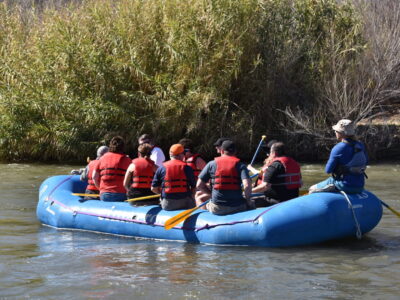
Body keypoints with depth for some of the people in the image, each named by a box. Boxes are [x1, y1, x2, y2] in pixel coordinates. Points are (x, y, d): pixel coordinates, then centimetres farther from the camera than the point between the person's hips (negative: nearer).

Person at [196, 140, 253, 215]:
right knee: (252, 204, 32)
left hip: (216, 209, 0)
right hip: (238, 207, 0)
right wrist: (248, 201, 1)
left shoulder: (211, 164, 3)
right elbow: (247, 185, -16)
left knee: (199, 198, 31)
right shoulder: (240, 165, -1)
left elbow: (199, 185, 2)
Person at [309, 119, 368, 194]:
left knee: (312, 190, 6)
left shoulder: (338, 149, -16)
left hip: (345, 186, -7)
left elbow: (328, 170, -11)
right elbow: (366, 162, 20)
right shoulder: (360, 146, 3)